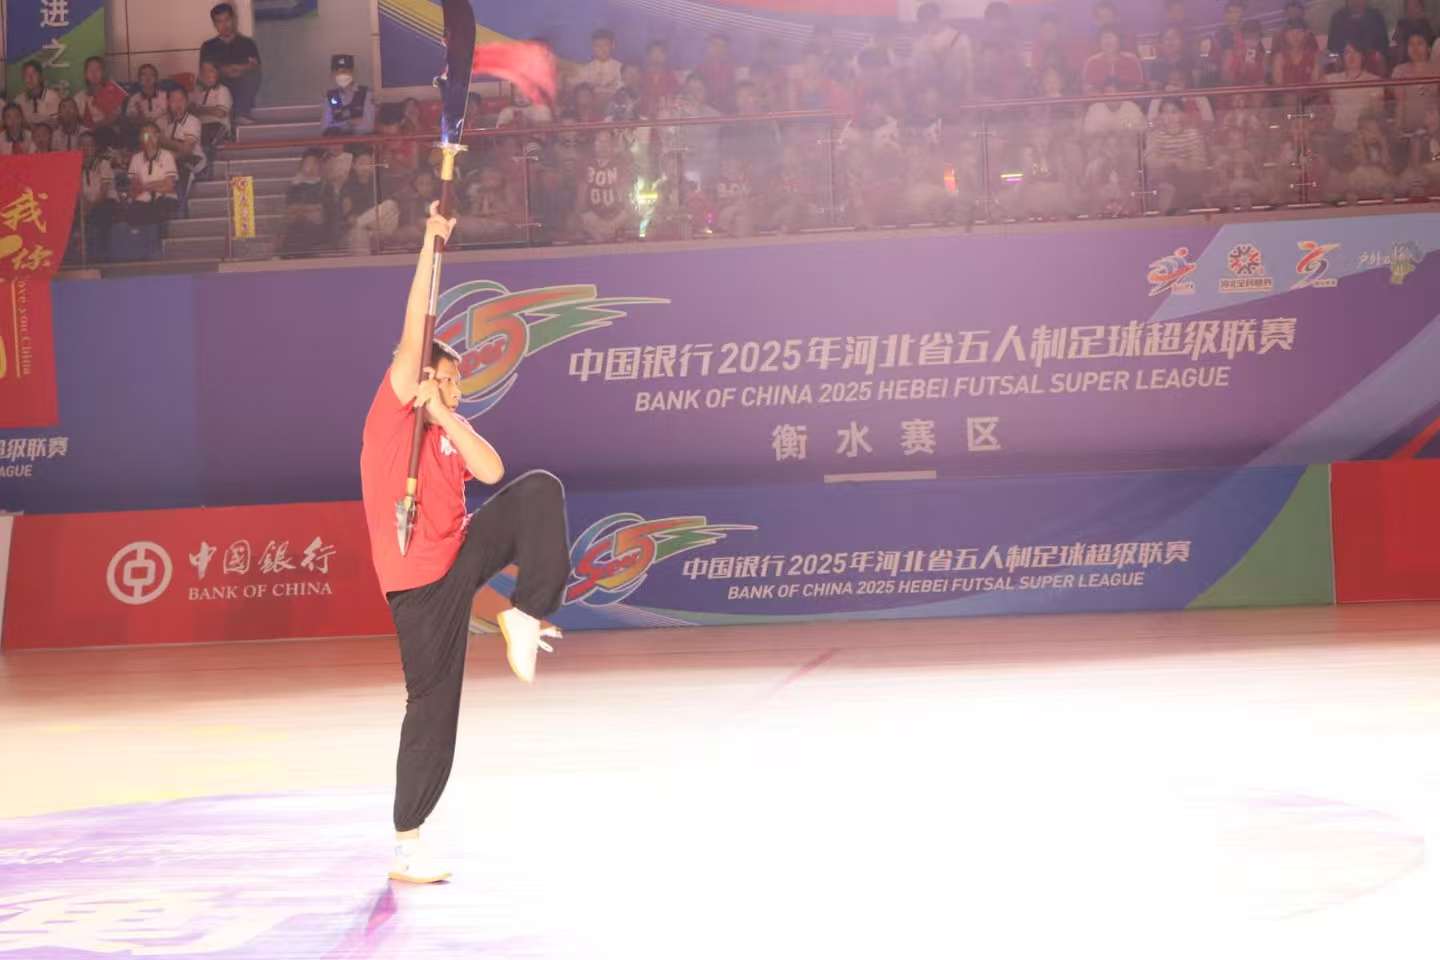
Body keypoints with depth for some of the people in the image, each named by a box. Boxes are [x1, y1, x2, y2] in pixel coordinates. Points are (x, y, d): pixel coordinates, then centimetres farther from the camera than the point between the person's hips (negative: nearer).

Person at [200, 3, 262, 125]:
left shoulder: (247, 43, 13)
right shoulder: (208, 46, 13)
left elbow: (255, 67, 0)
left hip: (242, 92, 0)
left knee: (251, 76, -27)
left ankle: (242, 114, -35)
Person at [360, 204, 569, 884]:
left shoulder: (448, 428, 10)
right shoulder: (392, 413, -6)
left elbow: (492, 473, -6)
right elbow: (414, 337, -16)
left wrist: (445, 415, -12)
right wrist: (431, 246, -18)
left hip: (462, 553, 6)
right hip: (418, 579, -6)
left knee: (540, 490, -12)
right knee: (433, 706, -5)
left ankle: (526, 613, -10)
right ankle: (406, 847, 5)